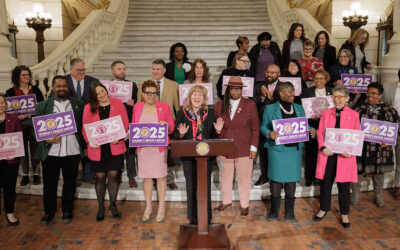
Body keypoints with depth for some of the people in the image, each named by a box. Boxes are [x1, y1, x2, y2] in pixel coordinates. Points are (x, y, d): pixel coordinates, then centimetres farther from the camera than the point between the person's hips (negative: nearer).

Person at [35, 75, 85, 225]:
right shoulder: (43, 106, 4)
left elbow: (83, 126, 8)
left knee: (70, 183, 11)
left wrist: (85, 146, 4)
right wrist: (47, 140, -15)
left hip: (73, 151, 1)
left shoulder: (78, 104, 6)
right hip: (50, 152, 0)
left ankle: (67, 211, 28)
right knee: (49, 184, 10)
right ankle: (49, 212, 28)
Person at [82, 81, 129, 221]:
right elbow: (85, 128, 5)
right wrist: (91, 141, -13)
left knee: (113, 175, 1)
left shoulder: (118, 103, 3)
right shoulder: (89, 108, 4)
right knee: (100, 176, 5)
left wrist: (118, 137, -13)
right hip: (97, 148, 0)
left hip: (115, 146, 0)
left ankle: (113, 205, 21)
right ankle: (100, 207, 22)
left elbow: (125, 123, 3)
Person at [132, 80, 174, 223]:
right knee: (146, 177, 8)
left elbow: (172, 126, 5)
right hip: (143, 147, 2)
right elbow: (133, 125, 16)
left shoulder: (164, 107, 1)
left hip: (159, 147, -2)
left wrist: (166, 125, -16)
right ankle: (148, 208, 21)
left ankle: (161, 207, 16)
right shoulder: (137, 107, 7)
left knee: (160, 176, 3)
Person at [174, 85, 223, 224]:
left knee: (205, 185, 6)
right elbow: (175, 135, 5)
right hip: (188, 155, -1)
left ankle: (207, 217, 20)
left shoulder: (210, 113, 8)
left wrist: (217, 130, -11)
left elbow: (213, 137, 10)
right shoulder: (182, 113, 4)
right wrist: (181, 134, -16)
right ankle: (193, 217, 21)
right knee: (191, 185, 7)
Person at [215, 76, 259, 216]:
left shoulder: (250, 105, -1)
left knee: (244, 178, 7)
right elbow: (216, 129, 7)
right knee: (225, 176, 14)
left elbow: (255, 128, 0)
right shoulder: (220, 106, 5)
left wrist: (253, 147, -4)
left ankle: (244, 205, 25)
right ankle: (226, 201, 33)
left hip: (244, 149, -2)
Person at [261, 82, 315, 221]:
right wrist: (269, 134, -18)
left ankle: (289, 212, 21)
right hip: (277, 148, -3)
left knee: (291, 179, 7)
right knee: (276, 178, -1)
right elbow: (263, 127, 2)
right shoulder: (270, 109, 2)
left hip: (295, 149, 3)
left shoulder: (299, 108, 13)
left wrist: (311, 131, -5)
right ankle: (274, 210, 17)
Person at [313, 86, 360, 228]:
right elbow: (320, 132, 6)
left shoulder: (353, 115, 2)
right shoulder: (326, 113, 7)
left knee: (344, 186, 6)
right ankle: (324, 209, 31)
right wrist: (322, 147, -11)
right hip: (327, 154, 2)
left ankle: (344, 214, 23)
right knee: (325, 183, 11)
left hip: (345, 155, -1)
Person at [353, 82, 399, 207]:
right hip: (361, 145, 0)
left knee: (379, 171, 13)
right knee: (357, 169, 4)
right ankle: (355, 194, 24)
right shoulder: (360, 108, 2)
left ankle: (378, 196, 32)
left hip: (380, 147, 0)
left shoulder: (388, 109, 1)